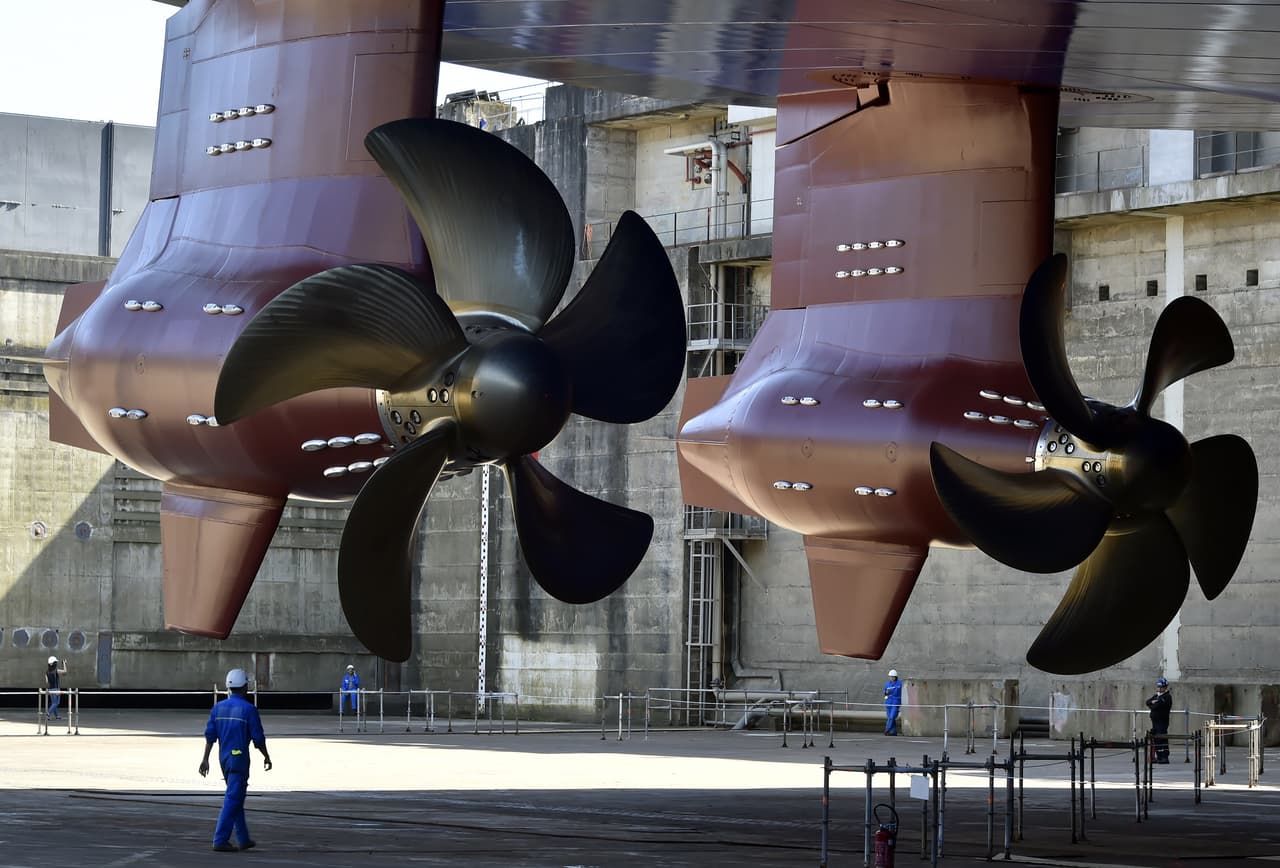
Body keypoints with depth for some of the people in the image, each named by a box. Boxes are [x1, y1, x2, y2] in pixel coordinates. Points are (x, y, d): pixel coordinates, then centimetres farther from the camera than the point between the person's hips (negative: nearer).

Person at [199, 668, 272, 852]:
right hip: (239, 759, -7)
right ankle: (220, 840, -12)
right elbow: (258, 738, -9)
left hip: (224, 758, 7)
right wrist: (266, 757, 5)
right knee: (233, 799, -6)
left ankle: (244, 839, 24)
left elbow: (210, 735, 5)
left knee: (236, 797, 17)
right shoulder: (248, 709, -11)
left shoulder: (218, 708, 6)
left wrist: (205, 759, 8)